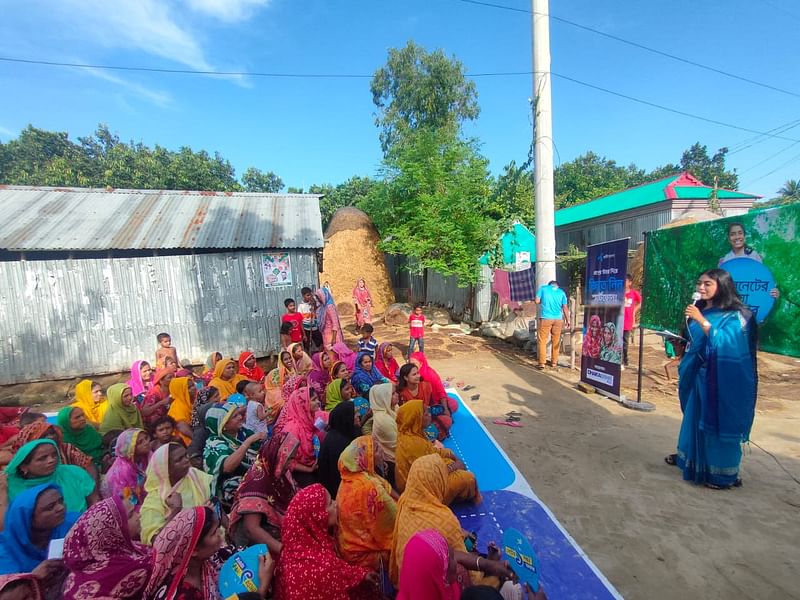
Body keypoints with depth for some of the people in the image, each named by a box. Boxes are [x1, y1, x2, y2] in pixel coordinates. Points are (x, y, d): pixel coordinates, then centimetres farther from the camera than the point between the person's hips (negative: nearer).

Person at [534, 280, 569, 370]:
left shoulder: (543, 288, 6)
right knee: (556, 342, 12)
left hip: (545, 318, -2)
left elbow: (537, 301, -3)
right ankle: (554, 362, 20)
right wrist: (567, 321, 14)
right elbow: (565, 308, 8)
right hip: (558, 319, 3)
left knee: (542, 341, 2)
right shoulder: (561, 292, 11)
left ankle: (541, 363, -1)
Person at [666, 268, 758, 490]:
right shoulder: (700, 310, 7)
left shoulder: (736, 315, -12)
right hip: (699, 375, 7)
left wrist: (701, 320, -29)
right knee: (694, 416, 17)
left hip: (723, 379, -7)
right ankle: (689, 456, 32)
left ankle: (724, 474, 13)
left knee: (720, 422, 1)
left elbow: (724, 342, -26)